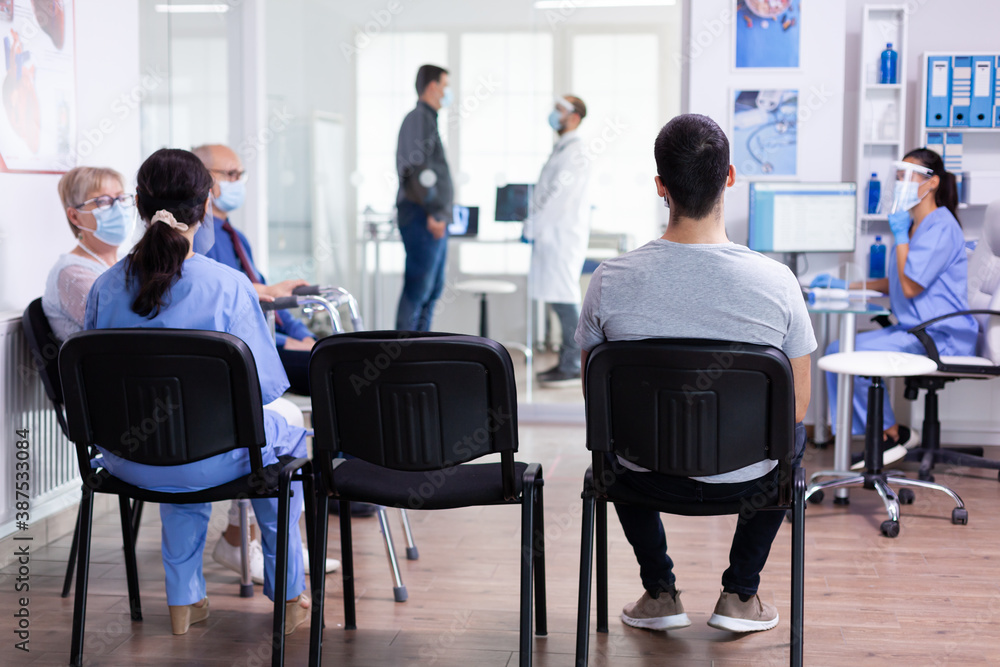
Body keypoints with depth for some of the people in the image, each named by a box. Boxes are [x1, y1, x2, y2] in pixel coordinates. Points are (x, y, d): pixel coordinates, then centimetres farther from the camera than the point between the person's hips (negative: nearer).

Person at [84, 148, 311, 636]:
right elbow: (261, 386, -14)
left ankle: (184, 601, 42)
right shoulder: (228, 286, -19)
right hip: (212, 459, -4)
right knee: (280, 435, 29)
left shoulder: (105, 287, -5)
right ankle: (288, 597, 37)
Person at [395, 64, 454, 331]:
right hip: (423, 218, -10)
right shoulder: (418, 118, -10)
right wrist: (432, 212, -21)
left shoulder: (428, 119, 21)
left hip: (435, 220, 10)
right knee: (418, 289, -9)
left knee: (433, 289, 13)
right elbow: (416, 169, -20)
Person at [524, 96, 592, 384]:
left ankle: (573, 365, -4)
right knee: (558, 297, 11)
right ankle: (567, 360, 16)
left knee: (563, 297, -8)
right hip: (552, 234, 10)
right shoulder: (561, 149, 18)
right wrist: (533, 225, 14)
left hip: (564, 234, -10)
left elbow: (557, 194, -18)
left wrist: (533, 226, -14)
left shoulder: (575, 153, -13)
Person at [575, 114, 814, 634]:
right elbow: (798, 407, -8)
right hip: (747, 481, 0)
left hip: (647, 476, 1)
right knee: (793, 435, 35)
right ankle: (740, 594, 32)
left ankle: (659, 590, 34)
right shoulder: (776, 281, -20)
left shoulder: (611, 279, -19)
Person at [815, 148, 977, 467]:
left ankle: (894, 435, -4)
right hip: (912, 329, 10)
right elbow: (895, 284, 24)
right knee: (836, 349, -4)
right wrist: (846, 286, 18)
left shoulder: (941, 226, -13)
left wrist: (900, 236, -11)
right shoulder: (914, 225, 19)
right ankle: (879, 437, -2)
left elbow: (911, 286, -18)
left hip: (941, 336, -10)